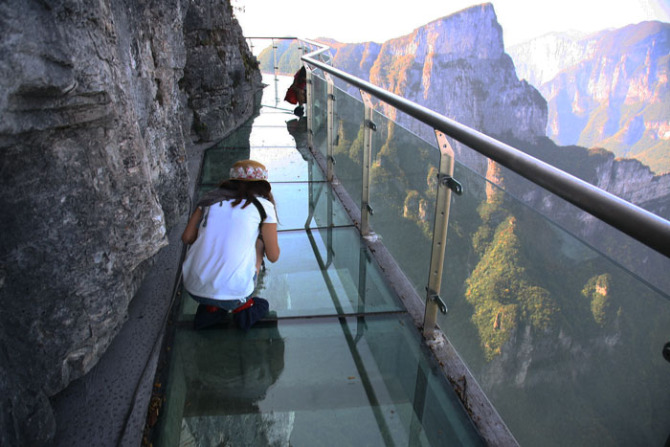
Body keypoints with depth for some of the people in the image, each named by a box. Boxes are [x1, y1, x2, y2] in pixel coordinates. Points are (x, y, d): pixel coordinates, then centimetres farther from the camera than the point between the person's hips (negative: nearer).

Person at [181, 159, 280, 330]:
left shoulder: (211, 197, 11)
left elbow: (187, 238, 11)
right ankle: (242, 305, 16)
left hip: (194, 288, 4)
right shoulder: (263, 205, 1)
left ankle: (210, 307, 17)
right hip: (232, 292, -3)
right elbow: (273, 256, 5)